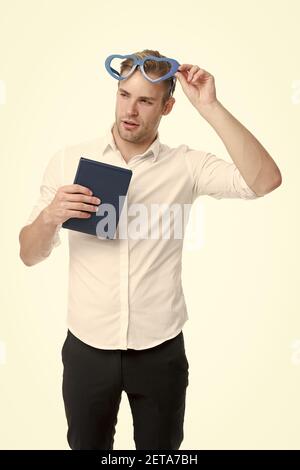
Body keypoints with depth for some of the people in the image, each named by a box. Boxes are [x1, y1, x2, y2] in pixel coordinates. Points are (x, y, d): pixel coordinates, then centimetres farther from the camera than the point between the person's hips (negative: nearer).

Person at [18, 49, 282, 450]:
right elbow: (29, 255, -1)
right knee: (86, 445, 22)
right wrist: (50, 217, -23)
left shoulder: (186, 165, -5)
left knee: (160, 450, 21)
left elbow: (265, 180, -19)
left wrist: (210, 107, -20)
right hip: (87, 349, 1)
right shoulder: (70, 160, -4)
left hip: (161, 352, 0)